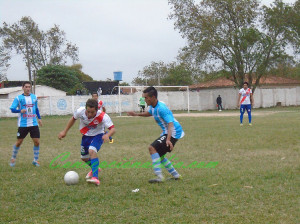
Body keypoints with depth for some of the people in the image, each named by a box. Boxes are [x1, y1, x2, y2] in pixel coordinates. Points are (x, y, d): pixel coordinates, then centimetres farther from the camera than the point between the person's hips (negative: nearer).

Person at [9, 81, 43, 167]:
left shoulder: (34, 97, 10)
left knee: (37, 142, -4)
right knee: (19, 142, 3)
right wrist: (20, 110, -25)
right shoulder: (18, 98, -3)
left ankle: (35, 160, 10)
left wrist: (39, 118, 17)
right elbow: (12, 109, -8)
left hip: (34, 124, 3)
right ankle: (13, 158, 24)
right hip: (23, 124, -3)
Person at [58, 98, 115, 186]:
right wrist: (64, 132, 3)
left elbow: (112, 129, -35)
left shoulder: (102, 116, -32)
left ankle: (95, 178, -35)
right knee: (84, 157, 15)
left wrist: (107, 135, -57)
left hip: (98, 135, -5)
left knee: (92, 151, -32)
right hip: (86, 135, 5)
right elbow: (73, 119, -1)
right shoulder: (80, 111, -23)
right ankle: (95, 168, 48)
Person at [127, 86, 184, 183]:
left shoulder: (161, 108, -24)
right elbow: (149, 113, 32)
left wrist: (168, 139, -44)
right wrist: (136, 114, 23)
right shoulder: (153, 106, 6)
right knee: (159, 156, 15)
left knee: (152, 148, -21)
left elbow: (170, 124, -32)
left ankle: (159, 176, -24)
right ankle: (175, 175, 25)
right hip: (166, 132, 10)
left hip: (173, 132, -10)